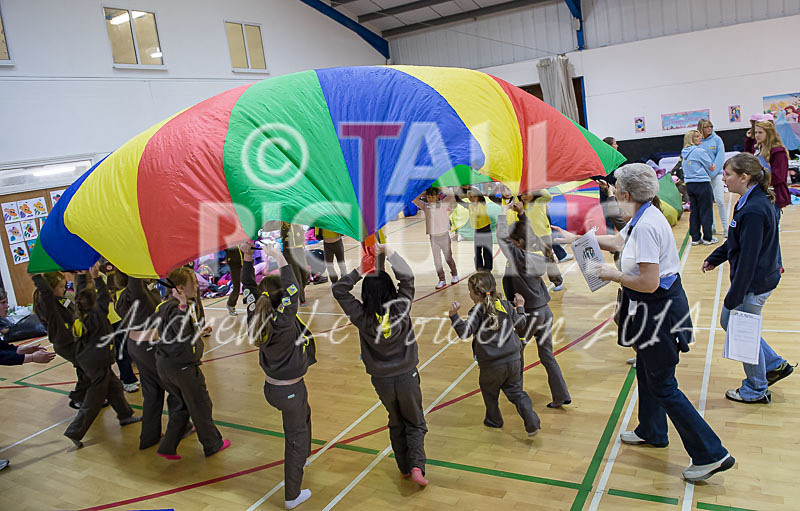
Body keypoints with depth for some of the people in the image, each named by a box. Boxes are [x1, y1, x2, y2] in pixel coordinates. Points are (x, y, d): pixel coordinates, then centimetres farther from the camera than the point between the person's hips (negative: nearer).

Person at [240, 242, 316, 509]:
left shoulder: (255, 319, -9)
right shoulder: (282, 322, -28)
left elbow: (249, 288, 0)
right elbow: (292, 289, -34)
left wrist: (247, 258, -5)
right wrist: (279, 258, -33)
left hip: (270, 387, 8)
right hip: (290, 391, -7)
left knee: (303, 413, 34)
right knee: (296, 438, 10)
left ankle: (303, 457, 54)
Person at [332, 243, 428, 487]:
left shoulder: (361, 317, -18)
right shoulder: (400, 309, -19)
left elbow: (339, 290, -10)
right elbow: (407, 277, -13)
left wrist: (361, 271, -14)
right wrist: (388, 252, -14)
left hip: (382, 381, 1)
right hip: (407, 377, -1)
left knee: (396, 422, 24)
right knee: (415, 423, 17)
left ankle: (404, 466, 32)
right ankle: (417, 465, 1)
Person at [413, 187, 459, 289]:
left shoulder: (443, 204, -4)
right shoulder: (425, 206, 4)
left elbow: (450, 194, -14)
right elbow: (414, 199, 4)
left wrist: (438, 188, -9)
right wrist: (424, 192, 2)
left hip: (444, 235, -3)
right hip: (433, 237, 3)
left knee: (448, 258, 9)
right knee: (437, 260, 4)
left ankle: (454, 275, 29)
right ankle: (442, 280, 13)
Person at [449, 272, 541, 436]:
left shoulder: (477, 311, -13)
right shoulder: (506, 305, 2)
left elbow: (465, 332, -23)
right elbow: (521, 324, 10)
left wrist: (454, 316, -30)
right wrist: (520, 307, 24)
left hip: (491, 365, -4)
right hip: (513, 361, 4)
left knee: (489, 391, 22)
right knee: (516, 392, 17)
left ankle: (494, 420, 37)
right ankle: (532, 423, 8)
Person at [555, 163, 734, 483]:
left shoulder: (645, 226, -27)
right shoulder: (643, 217, 4)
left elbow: (649, 283, -30)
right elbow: (617, 241, 23)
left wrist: (614, 275, -15)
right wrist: (577, 238, 27)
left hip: (660, 309, -10)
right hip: (655, 308, 10)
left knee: (663, 386, 1)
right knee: (646, 370, 24)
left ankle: (711, 454, 11)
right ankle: (652, 432, 44)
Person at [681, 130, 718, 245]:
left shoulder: (684, 153, 10)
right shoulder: (699, 151, -12)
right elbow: (711, 167, -7)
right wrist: (712, 166, 14)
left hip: (689, 184, 7)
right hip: (702, 183, -7)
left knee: (694, 211, 10)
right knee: (706, 211, 2)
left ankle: (695, 238, 12)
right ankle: (707, 238, 7)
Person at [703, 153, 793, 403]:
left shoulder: (754, 211, -27)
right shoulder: (751, 201, 4)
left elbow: (749, 257, -25)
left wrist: (734, 296, -21)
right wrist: (714, 258, 17)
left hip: (755, 283, -10)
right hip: (757, 279, 10)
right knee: (728, 321, 22)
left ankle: (756, 390, 27)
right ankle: (775, 365, 34)